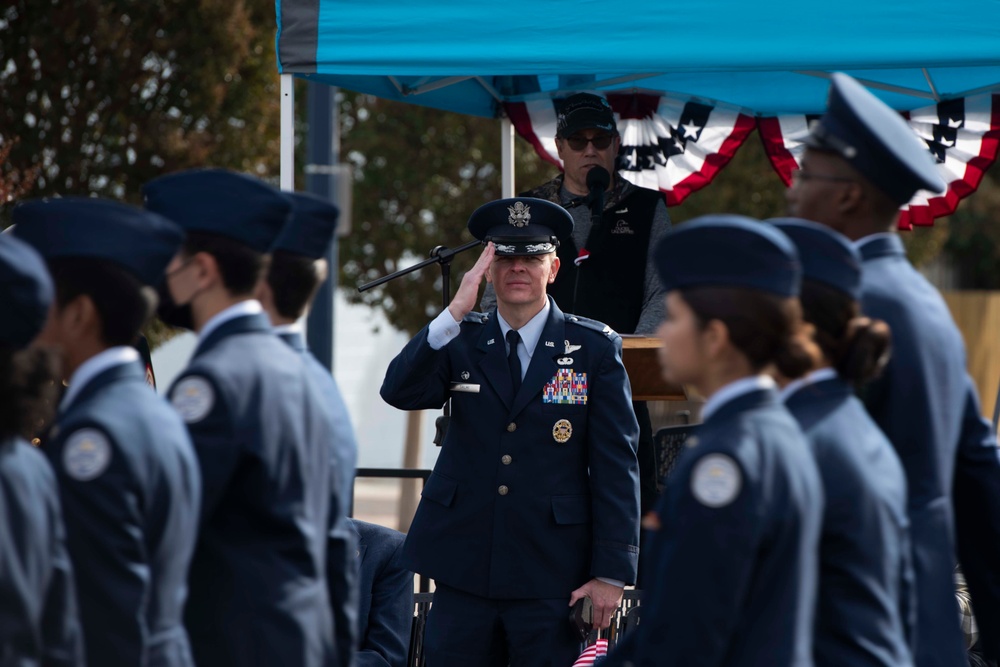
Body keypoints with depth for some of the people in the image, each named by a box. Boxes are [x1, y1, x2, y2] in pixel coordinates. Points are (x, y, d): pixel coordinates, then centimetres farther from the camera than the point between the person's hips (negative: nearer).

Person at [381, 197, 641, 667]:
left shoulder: (594, 349, 1)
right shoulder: (460, 341, 8)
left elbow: (616, 465, -1)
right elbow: (399, 392, -9)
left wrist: (611, 573, -7)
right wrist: (455, 313, -19)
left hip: (553, 578, -2)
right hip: (464, 574, 2)